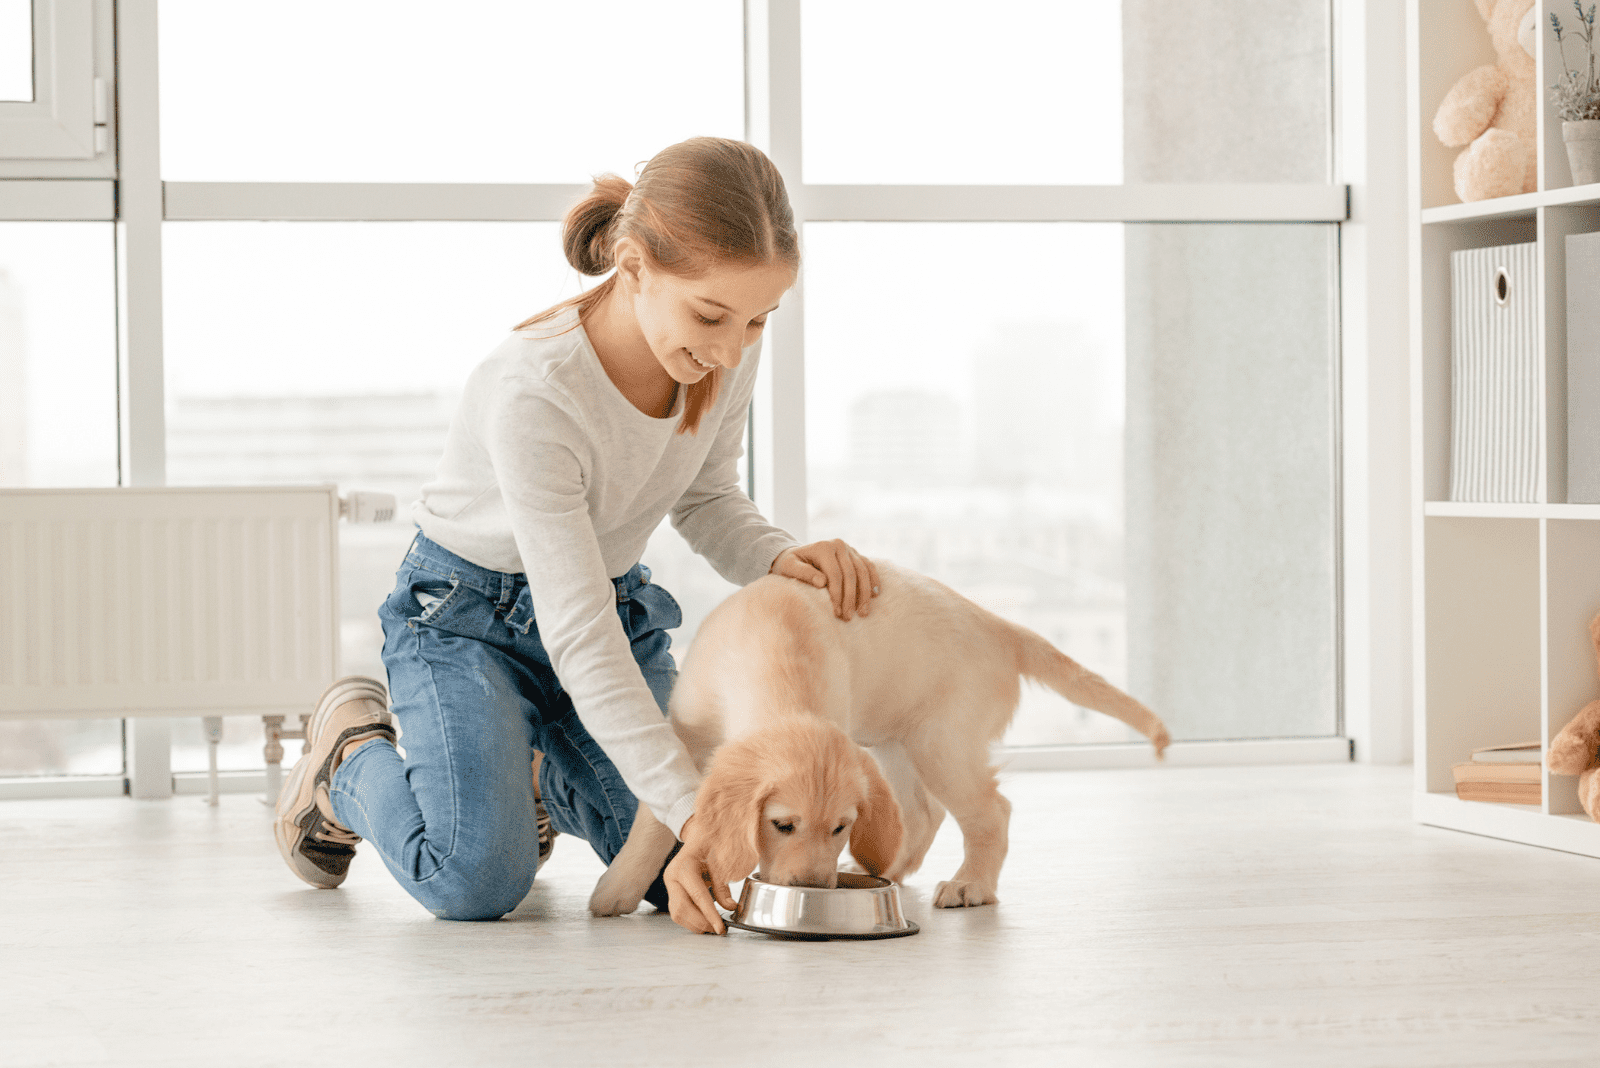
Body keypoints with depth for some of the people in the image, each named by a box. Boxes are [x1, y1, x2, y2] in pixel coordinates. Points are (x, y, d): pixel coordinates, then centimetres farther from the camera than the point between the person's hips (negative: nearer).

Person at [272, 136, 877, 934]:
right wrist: (691, 807, -40)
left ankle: (540, 771, 22)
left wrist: (780, 557, -24)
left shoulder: (729, 348, -17)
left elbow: (706, 500, 0)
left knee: (685, 879, -12)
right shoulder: (534, 393, -35)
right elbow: (579, 636, -35)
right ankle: (352, 754, 10)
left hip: (618, 602, 6)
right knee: (477, 882, -25)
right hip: (467, 613, -5)